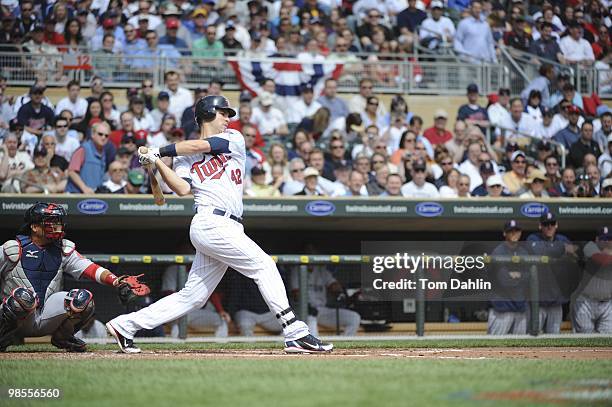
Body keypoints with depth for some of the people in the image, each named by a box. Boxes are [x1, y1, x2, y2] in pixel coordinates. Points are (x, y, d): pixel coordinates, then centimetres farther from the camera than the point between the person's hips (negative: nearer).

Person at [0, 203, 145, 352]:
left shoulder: (64, 250, 7)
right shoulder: (13, 249, -5)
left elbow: (89, 268, -6)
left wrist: (116, 281, -23)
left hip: (47, 320, 4)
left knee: (84, 298, -19)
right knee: (24, 295, -38)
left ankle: (62, 337, 6)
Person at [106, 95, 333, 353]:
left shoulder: (234, 139, 18)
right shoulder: (184, 158, 9)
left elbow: (200, 146, 2)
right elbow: (183, 189, -6)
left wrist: (160, 151, 7)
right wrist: (157, 162, -12)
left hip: (226, 229, 6)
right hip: (211, 223, -6)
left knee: (192, 297, 6)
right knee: (264, 265, -12)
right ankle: (295, 334, -13)